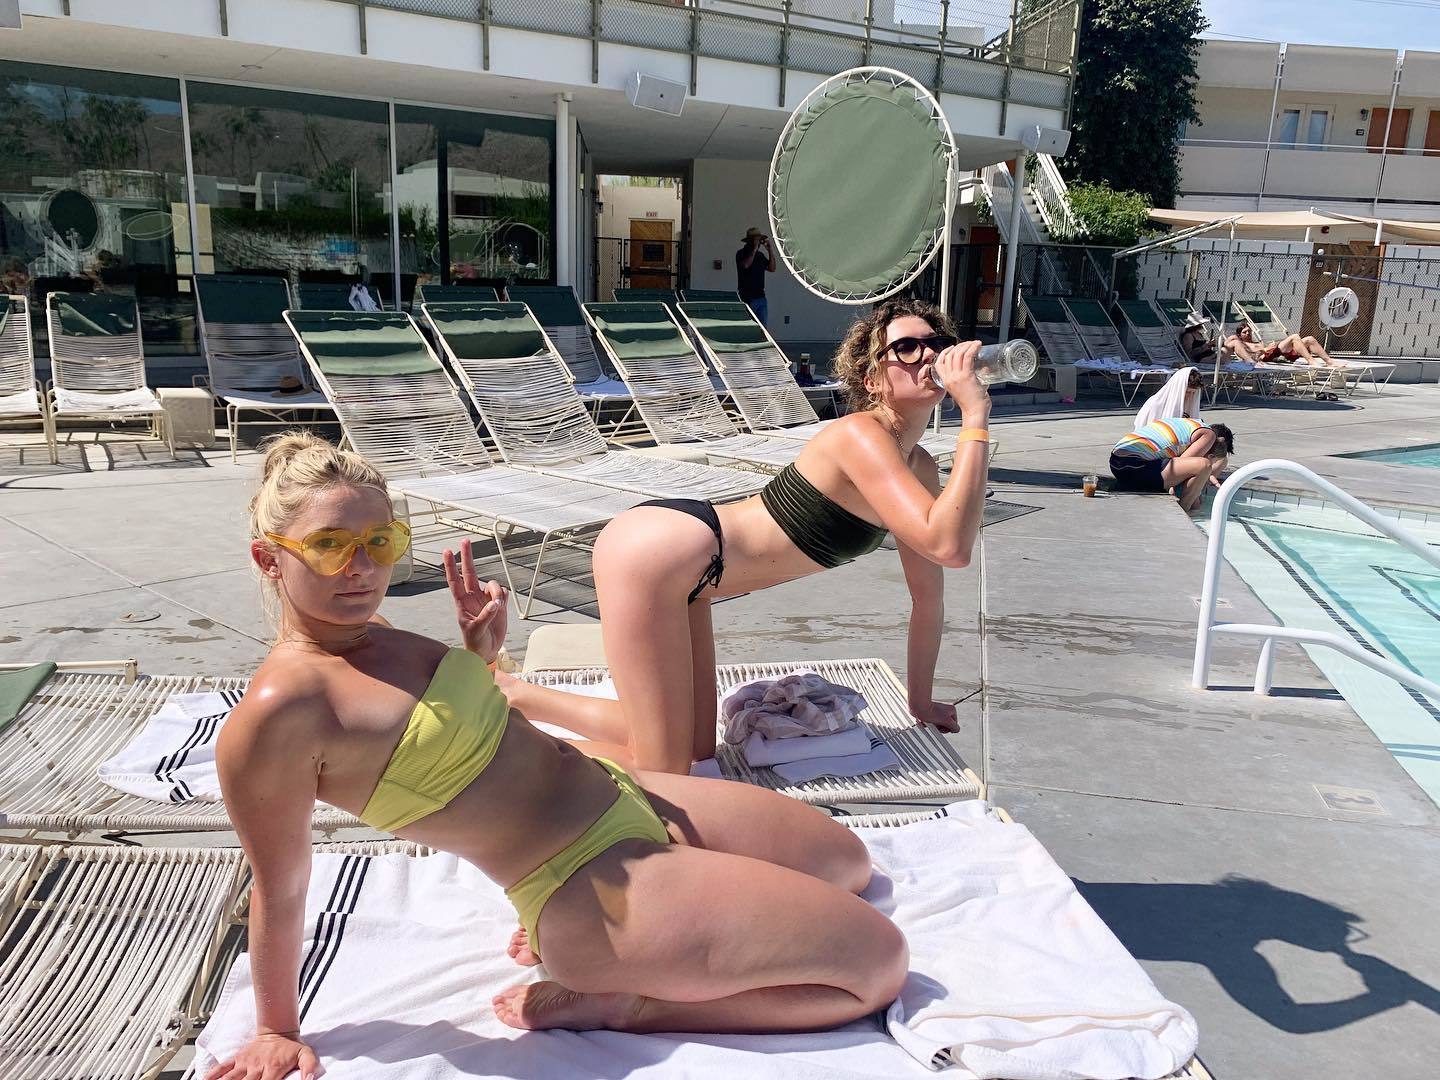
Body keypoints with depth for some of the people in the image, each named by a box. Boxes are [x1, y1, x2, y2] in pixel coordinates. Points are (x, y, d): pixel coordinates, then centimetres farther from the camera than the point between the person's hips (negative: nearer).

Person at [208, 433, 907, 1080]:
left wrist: (477, 652, 1)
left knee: (847, 864, 29)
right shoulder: (277, 712, -22)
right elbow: (280, 892, -11)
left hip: (623, 792, 9)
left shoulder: (365, 630, 3)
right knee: (880, 962, -3)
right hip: (596, 884, -9)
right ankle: (613, 1004, -2)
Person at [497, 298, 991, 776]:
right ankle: (507, 693, 9)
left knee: (696, 750, 12)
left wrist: (921, 701, 19)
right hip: (652, 553, -9)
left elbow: (929, 595, 16)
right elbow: (948, 545, -32)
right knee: (663, 772, -5)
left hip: (682, 574, 10)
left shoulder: (920, 468, 9)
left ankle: (510, 692, 21)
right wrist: (975, 418, -27)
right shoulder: (861, 435, -19)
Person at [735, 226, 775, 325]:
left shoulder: (760, 255, 16)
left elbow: (772, 269, 8)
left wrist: (770, 250, 3)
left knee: (762, 327, 4)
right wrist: (754, 249, -18)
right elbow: (746, 265, -23)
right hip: (747, 298, -6)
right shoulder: (741, 254, -3)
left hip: (761, 298, 6)